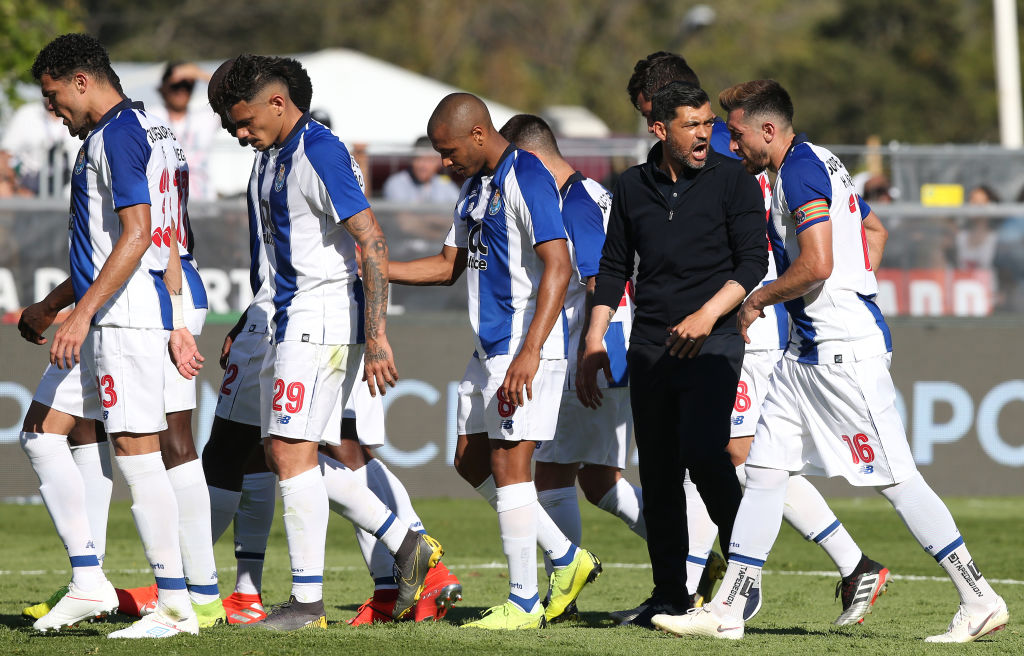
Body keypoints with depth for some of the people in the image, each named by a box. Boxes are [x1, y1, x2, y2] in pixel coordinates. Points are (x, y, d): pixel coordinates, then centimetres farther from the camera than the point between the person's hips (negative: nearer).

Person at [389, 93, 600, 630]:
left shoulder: (526, 178, -15)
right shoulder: (476, 185, 16)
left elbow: (557, 267, -22)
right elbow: (448, 265, 24)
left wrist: (529, 353, -27)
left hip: (525, 350, -10)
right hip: (488, 347, 10)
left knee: (508, 463, -8)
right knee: (471, 461, 12)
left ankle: (523, 603, -2)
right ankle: (567, 558, 21)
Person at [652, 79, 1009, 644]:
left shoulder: (801, 172, -15)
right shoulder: (819, 164, 17)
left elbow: (817, 264, -25)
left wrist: (759, 299, -10)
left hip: (843, 351, -11)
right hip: (808, 349, 11)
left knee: (895, 479, -8)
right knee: (763, 471, 8)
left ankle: (980, 602, -4)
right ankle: (726, 612, 10)